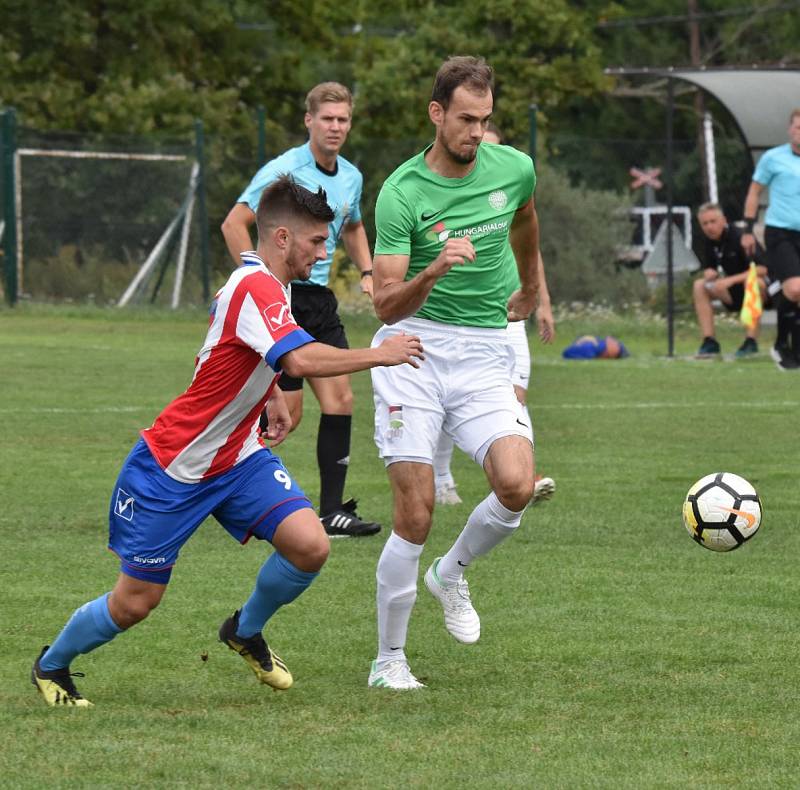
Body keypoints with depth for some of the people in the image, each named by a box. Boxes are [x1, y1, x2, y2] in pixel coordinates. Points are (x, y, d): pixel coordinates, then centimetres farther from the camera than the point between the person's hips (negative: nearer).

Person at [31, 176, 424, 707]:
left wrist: (272, 395, 16)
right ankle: (51, 665, 30)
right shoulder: (256, 288, -24)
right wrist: (379, 355, -31)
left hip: (237, 457, 8)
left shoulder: (264, 284, 7)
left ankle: (246, 632, 14)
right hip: (171, 469, -8)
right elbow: (300, 360, -40)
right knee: (135, 603, 2)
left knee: (309, 546, -14)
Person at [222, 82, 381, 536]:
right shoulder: (284, 171, -13)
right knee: (286, 413, -9)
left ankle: (333, 512, 3)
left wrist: (367, 271, 15)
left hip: (319, 298, 7)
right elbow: (234, 224, -16)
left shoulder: (351, 178, 11)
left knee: (340, 399, -1)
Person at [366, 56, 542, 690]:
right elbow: (387, 305, -14)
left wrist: (530, 289, 41)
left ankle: (453, 573, 11)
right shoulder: (402, 193, -10)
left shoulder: (514, 169, 2)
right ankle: (390, 659, 7)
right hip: (414, 350, -3)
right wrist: (436, 270, -31)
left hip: (484, 352, 3)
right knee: (416, 514, -9)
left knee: (517, 485, -20)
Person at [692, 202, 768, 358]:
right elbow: (709, 269, 8)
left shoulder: (740, 238, -22)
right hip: (736, 292, 7)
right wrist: (710, 275, -18)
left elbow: (762, 269, -30)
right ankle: (709, 341, -10)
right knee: (699, 286, -7)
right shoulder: (710, 242, -1)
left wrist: (731, 280, -34)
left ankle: (751, 341, -34)